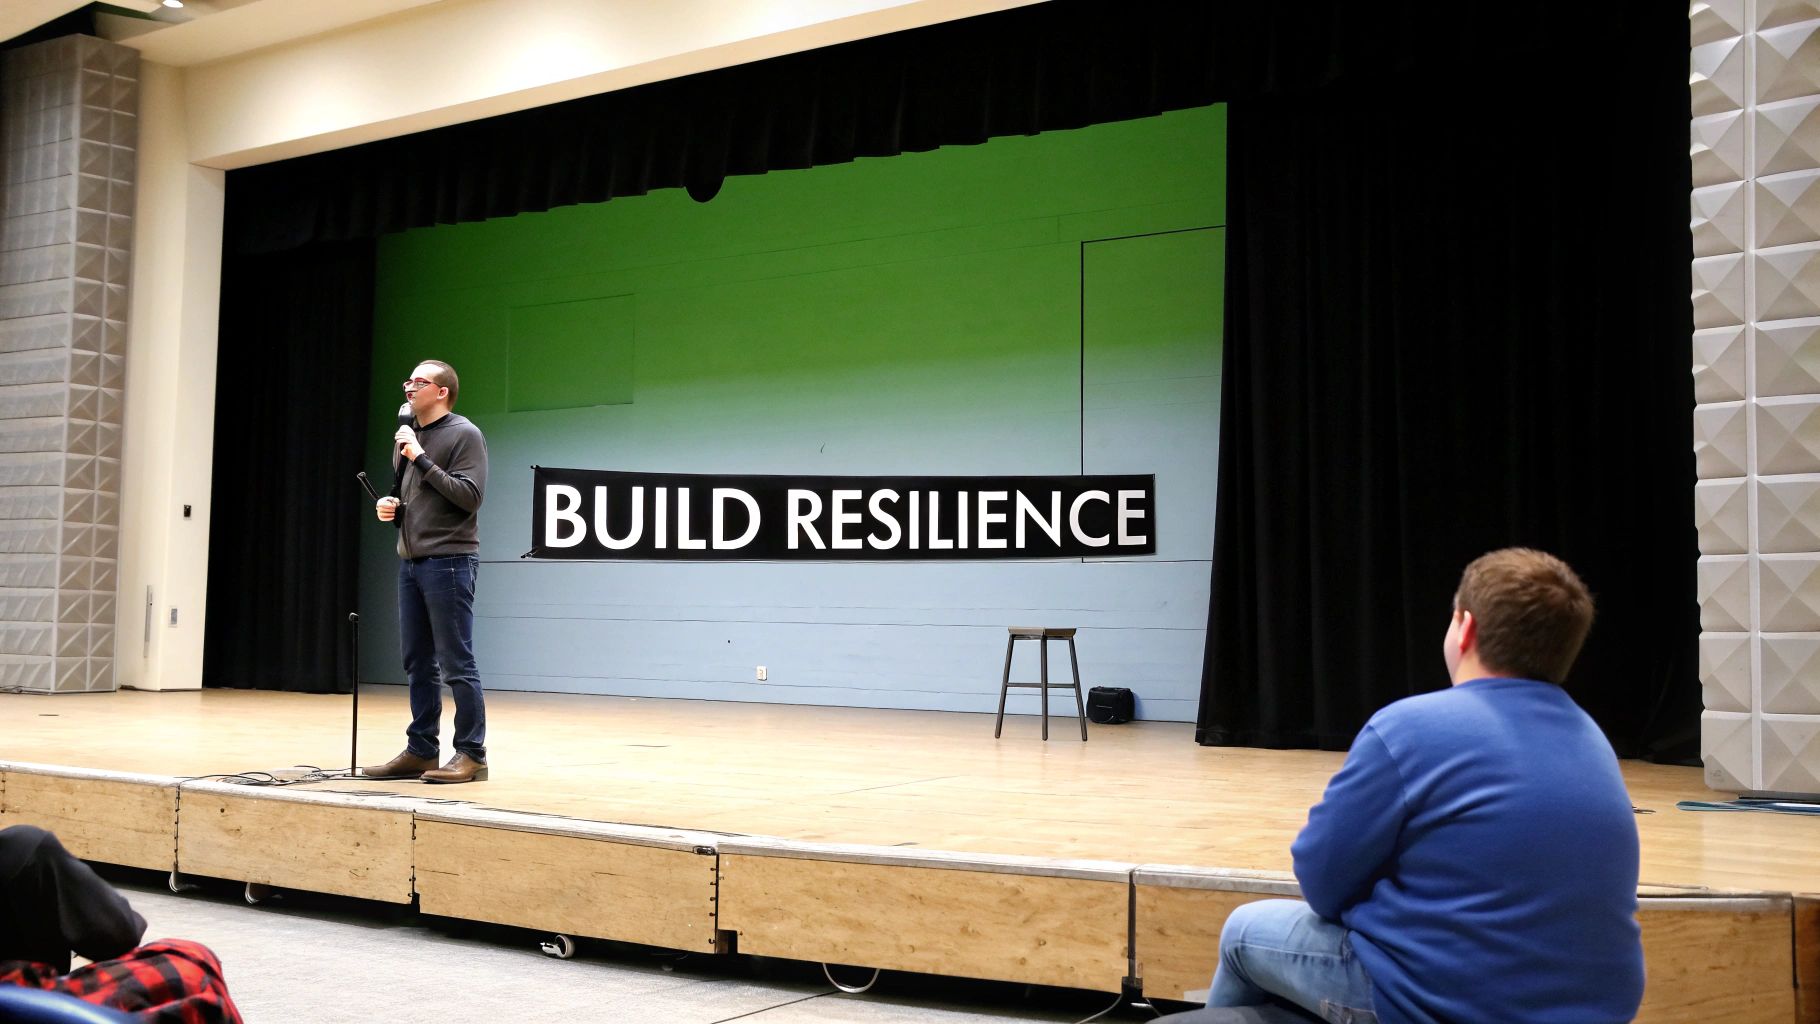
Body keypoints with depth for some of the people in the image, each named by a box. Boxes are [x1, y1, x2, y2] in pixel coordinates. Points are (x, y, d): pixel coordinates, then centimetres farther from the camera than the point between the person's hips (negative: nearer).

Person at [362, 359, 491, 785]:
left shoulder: (464, 434, -5)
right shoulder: (406, 437, 17)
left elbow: (469, 495, -16)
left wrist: (421, 458, -15)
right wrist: (390, 508, 5)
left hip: (449, 561, -8)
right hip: (410, 561, 8)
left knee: (456, 665, -5)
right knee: (418, 664, 10)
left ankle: (471, 754, 1)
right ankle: (421, 751, 16)